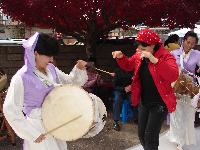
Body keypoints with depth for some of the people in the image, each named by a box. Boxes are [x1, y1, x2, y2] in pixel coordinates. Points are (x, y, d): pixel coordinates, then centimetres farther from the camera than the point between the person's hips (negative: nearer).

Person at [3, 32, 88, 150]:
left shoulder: (50, 69, -1)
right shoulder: (22, 78, -20)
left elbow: (69, 81, 12)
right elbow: (10, 110, -19)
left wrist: (78, 70, -9)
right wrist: (32, 134, -19)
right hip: (37, 126, -6)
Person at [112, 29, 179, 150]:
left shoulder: (166, 56, -17)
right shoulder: (139, 55, 0)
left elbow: (173, 76, -33)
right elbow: (128, 66, 18)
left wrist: (154, 60, -41)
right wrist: (121, 57, -3)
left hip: (159, 103, -6)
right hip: (143, 102, 6)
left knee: (150, 137, -5)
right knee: (141, 135, 15)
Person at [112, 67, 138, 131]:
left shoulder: (133, 72, -1)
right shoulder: (118, 71, -2)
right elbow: (115, 85, -2)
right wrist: (124, 88, -18)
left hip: (130, 91, 1)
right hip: (119, 91, 0)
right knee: (117, 100, -32)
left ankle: (136, 118, -10)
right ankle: (115, 121, -24)